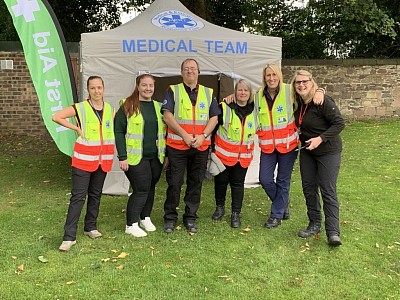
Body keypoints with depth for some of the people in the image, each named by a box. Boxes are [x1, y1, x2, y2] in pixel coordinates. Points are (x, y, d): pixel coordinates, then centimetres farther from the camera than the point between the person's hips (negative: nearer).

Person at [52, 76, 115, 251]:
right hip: (84, 159, -4)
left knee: (95, 194, 13)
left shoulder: (111, 110, 6)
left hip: (103, 159, 4)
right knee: (78, 196, -6)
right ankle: (69, 236, -1)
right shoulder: (80, 108, -5)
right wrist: (77, 128, -11)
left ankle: (90, 227, 28)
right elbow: (56, 117, -8)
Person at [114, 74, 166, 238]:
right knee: (141, 189, -6)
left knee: (150, 188, 13)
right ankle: (131, 225, 9)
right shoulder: (127, 106, -5)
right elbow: (118, 132, -8)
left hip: (156, 157, 6)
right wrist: (122, 157, -13)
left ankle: (145, 218, 31)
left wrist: (165, 154, 13)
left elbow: (163, 131, 17)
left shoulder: (158, 106, 12)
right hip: (136, 157, -5)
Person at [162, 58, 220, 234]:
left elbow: (214, 117, 6)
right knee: (174, 183, 1)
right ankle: (170, 218, 16)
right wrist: (185, 135, -14)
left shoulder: (208, 93, 11)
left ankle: (190, 218, 21)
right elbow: (167, 115, -6)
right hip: (177, 145, -2)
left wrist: (203, 136, -9)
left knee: (196, 183, 8)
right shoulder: (173, 91, 3)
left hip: (201, 146, 3)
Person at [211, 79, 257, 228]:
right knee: (221, 181, 9)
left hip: (243, 155, 2)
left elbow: (257, 128, 19)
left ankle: (236, 213, 18)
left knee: (238, 183, 7)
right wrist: (210, 148, -6)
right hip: (224, 153, -2)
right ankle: (220, 207, 31)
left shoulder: (254, 109, 2)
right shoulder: (225, 107, -9)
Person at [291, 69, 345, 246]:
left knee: (328, 191, -7)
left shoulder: (323, 101, -19)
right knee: (308, 188, 11)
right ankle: (314, 225, 24)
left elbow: (339, 123, -20)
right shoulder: (297, 104, 2)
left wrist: (320, 139, -27)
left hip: (328, 152, -7)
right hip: (307, 152, 7)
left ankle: (333, 232, -2)